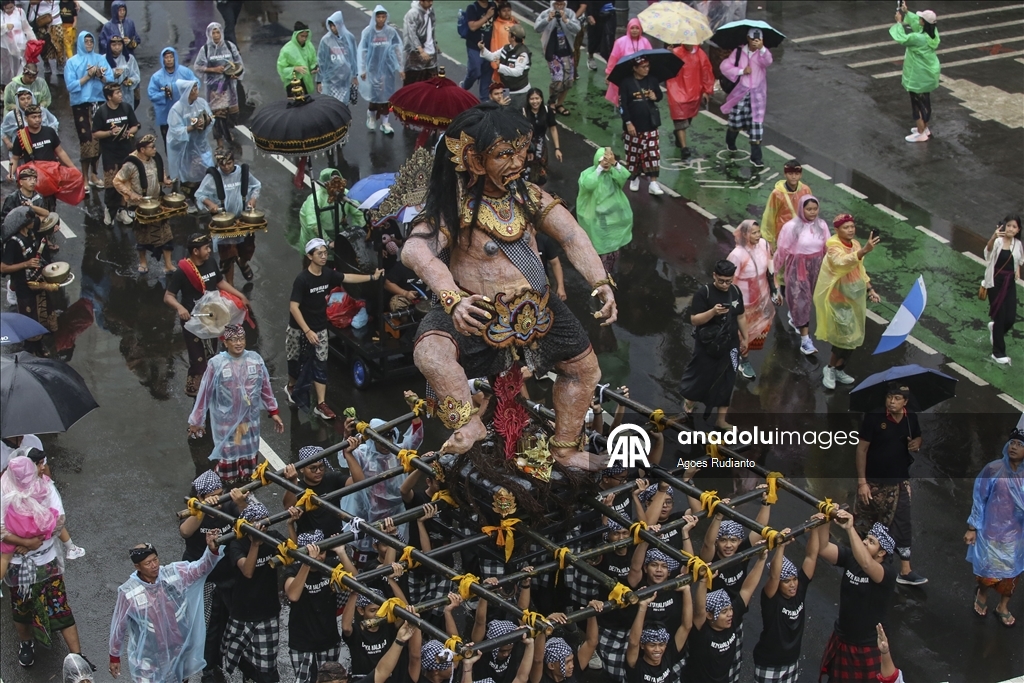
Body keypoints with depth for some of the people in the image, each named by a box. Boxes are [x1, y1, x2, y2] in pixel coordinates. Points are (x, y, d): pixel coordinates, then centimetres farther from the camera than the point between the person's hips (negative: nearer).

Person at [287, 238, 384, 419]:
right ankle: (290, 388, 42)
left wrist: (372, 277, 12)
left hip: (320, 328, 5)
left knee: (320, 365, 2)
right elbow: (293, 307, -27)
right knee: (298, 362, 13)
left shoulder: (328, 273, -6)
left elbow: (347, 277, 13)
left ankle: (320, 404, 3)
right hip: (300, 329, -5)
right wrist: (308, 331, -32)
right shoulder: (302, 279, -25)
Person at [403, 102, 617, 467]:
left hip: (535, 309, 6)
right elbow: (415, 249, -37)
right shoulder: (457, 210, -20)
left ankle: (565, 448, 32)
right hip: (477, 314, -5)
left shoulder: (529, 197, -4)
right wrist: (451, 298, -53)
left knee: (584, 365, 12)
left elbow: (572, 236, -11)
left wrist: (601, 283, -27)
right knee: (429, 349, -33)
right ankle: (468, 423, -15)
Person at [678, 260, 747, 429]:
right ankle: (687, 409, 31)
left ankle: (721, 420, 21)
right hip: (706, 347, -5)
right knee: (700, 379, 7)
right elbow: (694, 320, -18)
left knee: (726, 382, 10)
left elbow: (741, 316, 13)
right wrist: (713, 311, -32)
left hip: (729, 346, 5)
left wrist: (744, 339, 16)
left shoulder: (735, 292, 1)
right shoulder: (704, 293, -16)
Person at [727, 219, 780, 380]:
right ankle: (743, 361, 38)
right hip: (746, 300, -6)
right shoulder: (737, 255, -30)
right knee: (745, 331, 15)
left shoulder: (763, 245, -13)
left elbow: (770, 270, 3)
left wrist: (775, 290, 12)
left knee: (761, 327, 24)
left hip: (763, 296, 6)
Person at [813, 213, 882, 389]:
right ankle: (831, 369, 13)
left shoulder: (855, 245, 4)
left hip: (854, 297, 8)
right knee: (845, 335, -8)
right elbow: (842, 262, -42)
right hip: (838, 299, -8)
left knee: (853, 336, 12)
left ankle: (838, 370, 28)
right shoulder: (833, 245, -20)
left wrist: (870, 289, 12)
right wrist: (864, 250, -54)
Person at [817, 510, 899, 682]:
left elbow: (866, 564, -45)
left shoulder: (889, 572, -24)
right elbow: (822, 549, -21)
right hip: (841, 641, 5)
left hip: (868, 647, -5)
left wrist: (850, 529, -50)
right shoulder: (851, 557, -8)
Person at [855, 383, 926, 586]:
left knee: (902, 524, 4)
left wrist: (917, 444, -11)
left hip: (900, 481, 4)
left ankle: (905, 571, 9)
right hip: (874, 481, -4)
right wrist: (862, 482, -17)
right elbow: (862, 449, -14)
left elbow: (917, 438, 16)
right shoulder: (874, 417, -17)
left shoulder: (911, 419, -3)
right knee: (864, 523, 9)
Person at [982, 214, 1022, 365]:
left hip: (1010, 284, 5)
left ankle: (994, 328, 38)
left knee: (1010, 318, 2)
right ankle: (998, 353, 10)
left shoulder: (1018, 244, 4)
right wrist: (994, 237, -59)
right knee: (1000, 317, -2)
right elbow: (989, 248, -40)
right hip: (995, 283, -5)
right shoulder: (997, 241, -15)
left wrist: (1017, 272, 7)